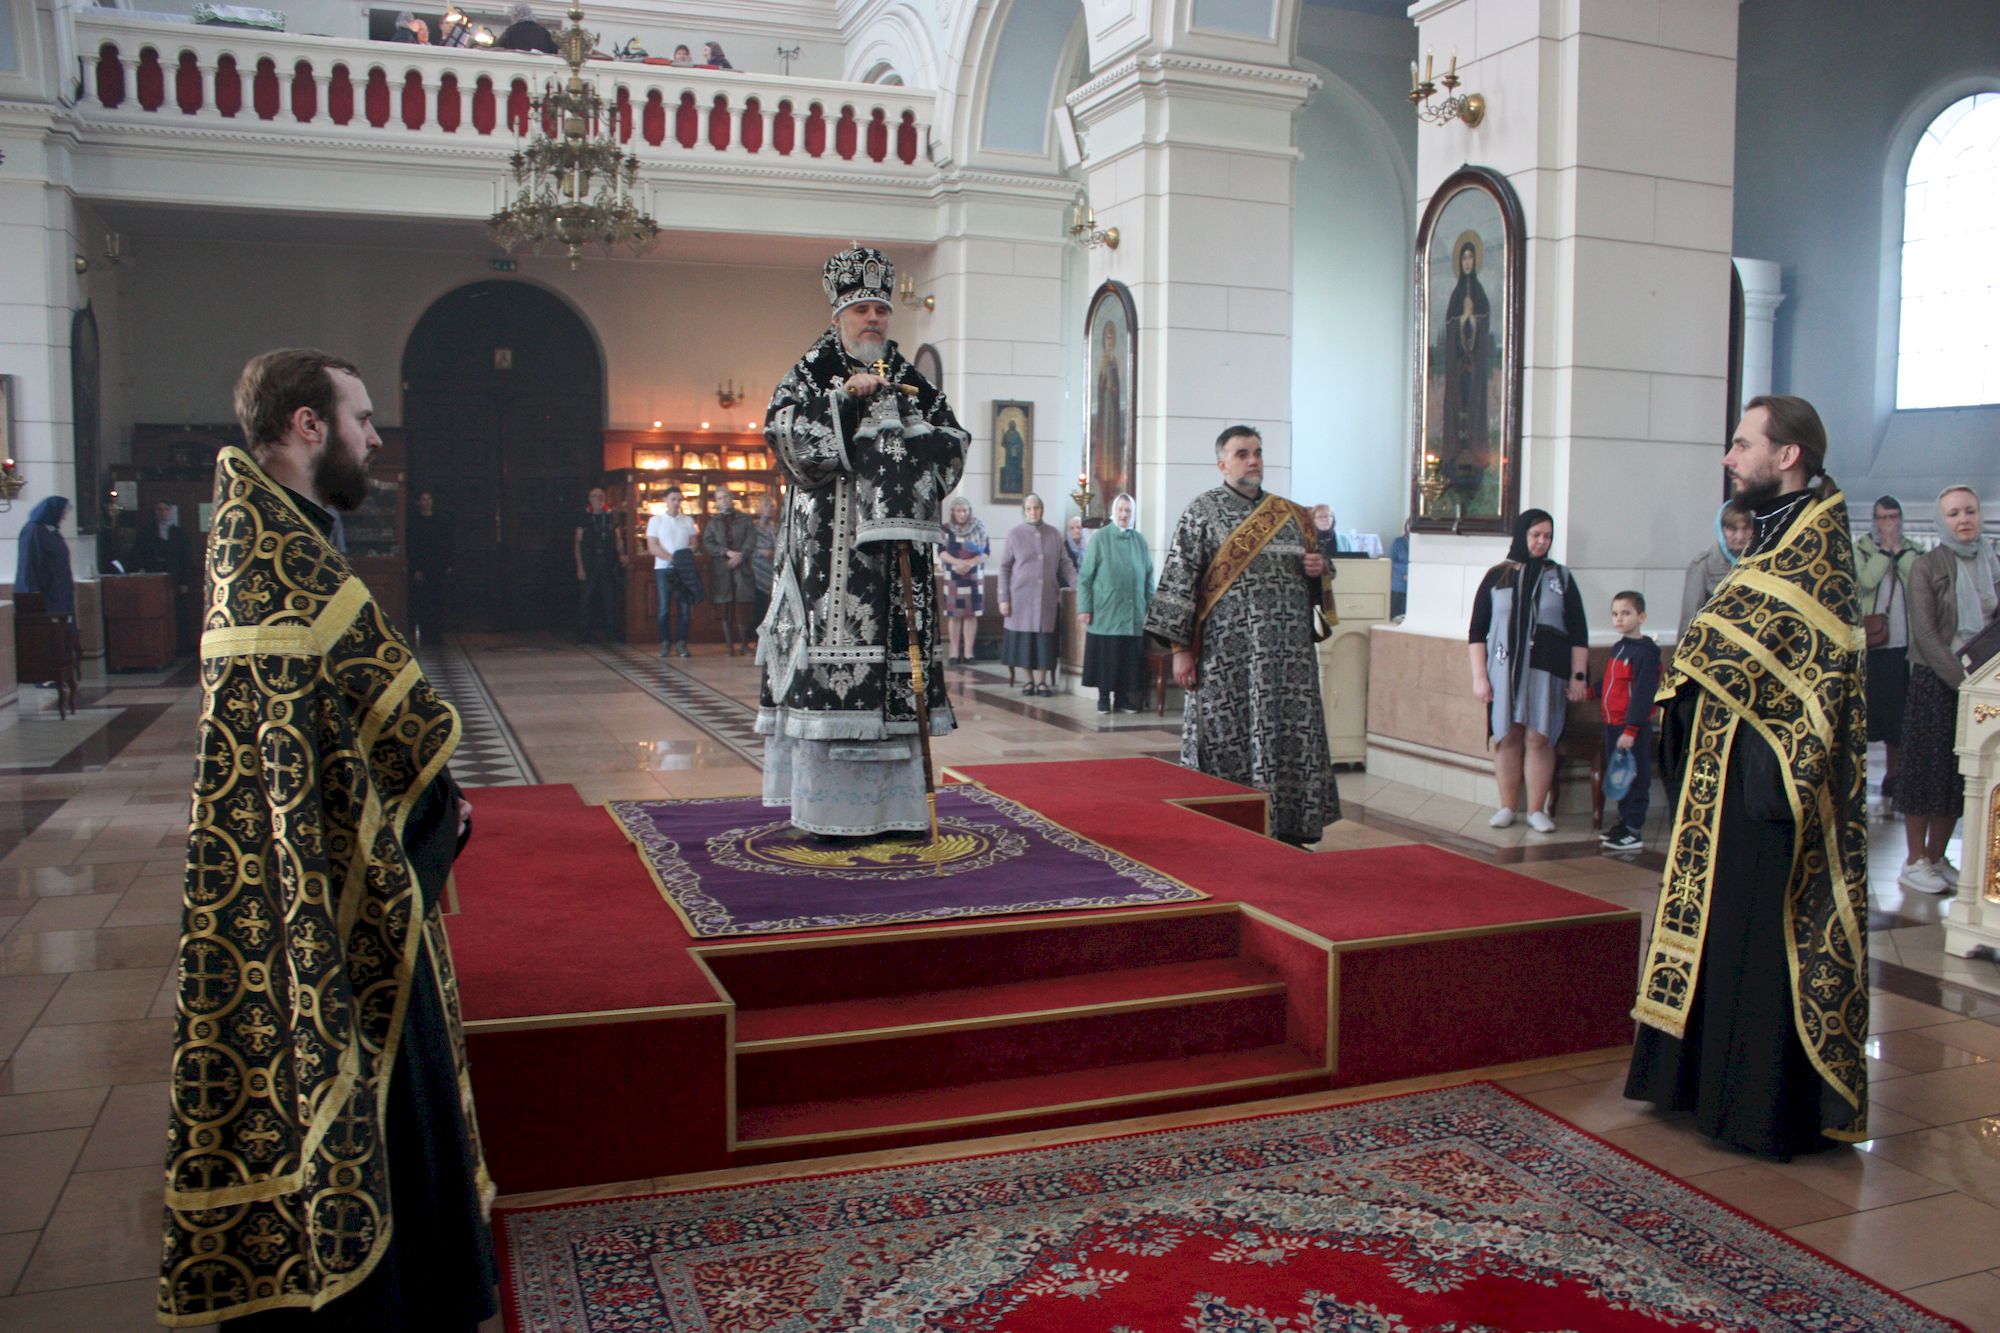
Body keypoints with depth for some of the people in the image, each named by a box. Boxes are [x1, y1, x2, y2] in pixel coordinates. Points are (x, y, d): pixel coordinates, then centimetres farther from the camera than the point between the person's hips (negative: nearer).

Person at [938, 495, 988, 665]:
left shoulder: (979, 528, 0)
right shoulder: (946, 529, 2)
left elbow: (986, 552, -4)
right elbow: (941, 552, -3)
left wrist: (970, 563, -20)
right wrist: (957, 562, -21)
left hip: (974, 576, -1)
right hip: (952, 576, 1)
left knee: (971, 614, -2)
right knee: (954, 614, 1)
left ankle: (968, 652, 0)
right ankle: (955, 652, 6)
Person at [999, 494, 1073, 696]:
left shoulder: (1054, 534, 6)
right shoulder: (1015, 534, 1)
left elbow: (1066, 563, 8)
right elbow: (1004, 567, 1)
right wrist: (1003, 598, -4)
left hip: (1047, 596, 1)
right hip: (1021, 595, -1)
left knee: (1045, 638, 1)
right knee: (1023, 638, 2)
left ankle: (1042, 681, 11)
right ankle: (1029, 679, 15)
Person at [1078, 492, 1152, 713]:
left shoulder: (1140, 540, 7)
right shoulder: (1100, 538, -2)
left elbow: (1148, 577, 10)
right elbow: (1085, 575, -3)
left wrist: (1150, 607, 5)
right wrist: (1084, 608, -9)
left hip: (1133, 613, 3)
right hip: (1105, 611, -3)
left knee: (1129, 657, 5)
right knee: (1105, 657, 1)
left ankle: (1122, 696, 16)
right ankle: (1103, 697, 12)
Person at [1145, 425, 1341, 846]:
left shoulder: (1290, 514, 15)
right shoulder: (1203, 512, 0)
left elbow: (1313, 567, 25)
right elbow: (1178, 580, -6)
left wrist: (1319, 568, -1)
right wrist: (1180, 649, -12)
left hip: (1289, 653, 5)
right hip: (1229, 655, -5)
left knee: (1292, 737, 4)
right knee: (1228, 743, -1)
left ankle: (1291, 829, 14)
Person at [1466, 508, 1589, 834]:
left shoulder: (1561, 577, 8)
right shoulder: (1497, 576, 6)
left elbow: (1578, 632, 8)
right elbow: (1477, 631, 5)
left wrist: (1578, 675, 2)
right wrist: (1479, 676, -1)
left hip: (1545, 672, 0)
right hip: (1503, 669, 0)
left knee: (1538, 738, -4)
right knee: (1507, 737, 2)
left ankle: (1536, 810, 4)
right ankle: (1507, 807, 12)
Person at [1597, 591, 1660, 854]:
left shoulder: (1645, 651, -14)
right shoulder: (1618, 648, 13)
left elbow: (1642, 693, -18)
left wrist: (1630, 730, -20)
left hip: (1633, 727, -9)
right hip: (1612, 723, 9)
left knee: (1634, 778, -2)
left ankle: (1633, 832, 2)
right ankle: (1624, 822, 27)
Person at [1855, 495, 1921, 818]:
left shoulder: (1914, 551, 11)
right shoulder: (1861, 548, 4)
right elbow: (1867, 580, -14)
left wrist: (1900, 550, -8)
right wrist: (1886, 549, -10)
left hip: (1902, 646, 3)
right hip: (1869, 646, -2)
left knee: (1899, 718, 7)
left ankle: (1892, 785, 17)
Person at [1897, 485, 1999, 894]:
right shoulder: (1926, 566, -5)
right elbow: (1924, 633, -11)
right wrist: (1961, 679, -18)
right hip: (1934, 682, -5)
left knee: (1960, 774, 7)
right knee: (1928, 769, -1)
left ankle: (1937, 858, 17)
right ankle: (1914, 862, 7)